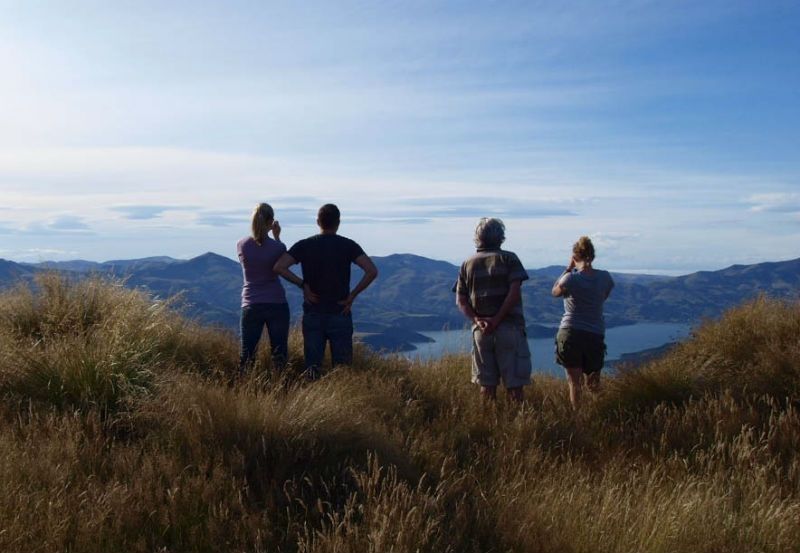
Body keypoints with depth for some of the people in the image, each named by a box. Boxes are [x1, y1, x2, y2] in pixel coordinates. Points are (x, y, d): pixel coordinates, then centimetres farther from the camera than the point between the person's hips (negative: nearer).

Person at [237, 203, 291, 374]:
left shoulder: (241, 245, -4)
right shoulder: (277, 247, -11)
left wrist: (264, 234, 14)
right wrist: (276, 237, 10)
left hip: (251, 306, 2)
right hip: (277, 304, -1)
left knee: (246, 353, 8)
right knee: (279, 353, 8)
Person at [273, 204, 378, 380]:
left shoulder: (304, 245, 1)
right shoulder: (348, 245, -3)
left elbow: (279, 267, -10)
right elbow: (372, 271, -15)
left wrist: (303, 284, -3)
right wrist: (353, 295, -7)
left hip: (313, 314, 2)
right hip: (340, 314, -1)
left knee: (312, 366, 8)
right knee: (342, 367, 6)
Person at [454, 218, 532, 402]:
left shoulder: (467, 264, 11)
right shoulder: (508, 258, 0)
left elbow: (460, 300, 4)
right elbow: (515, 292, -12)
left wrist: (476, 320, -6)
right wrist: (497, 320, -13)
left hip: (480, 330, 3)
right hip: (509, 327, -3)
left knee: (487, 385, 10)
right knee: (514, 385, 1)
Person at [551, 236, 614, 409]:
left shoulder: (571, 278, -12)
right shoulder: (605, 277, -2)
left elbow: (555, 292, 8)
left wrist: (568, 268, 8)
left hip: (570, 334, -2)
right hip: (595, 335, 3)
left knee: (575, 383, 5)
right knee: (593, 384, 17)